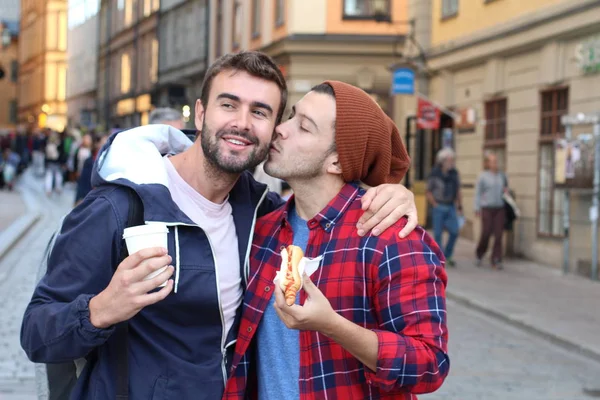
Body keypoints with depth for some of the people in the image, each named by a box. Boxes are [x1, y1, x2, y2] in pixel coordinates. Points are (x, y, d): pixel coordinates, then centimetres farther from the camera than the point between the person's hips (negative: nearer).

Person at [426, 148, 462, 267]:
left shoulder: (454, 173, 4)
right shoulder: (435, 174, -8)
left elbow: (458, 190, 12)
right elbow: (428, 192, -2)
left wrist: (460, 206, 7)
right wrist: (435, 205, -8)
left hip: (451, 207, 4)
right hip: (439, 207, -4)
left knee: (454, 232, -2)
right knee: (438, 234, -1)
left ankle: (447, 256, 14)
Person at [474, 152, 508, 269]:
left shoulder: (502, 175, 9)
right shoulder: (482, 176, -1)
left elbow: (506, 185, 27)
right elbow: (477, 193, -1)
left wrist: (506, 190, 3)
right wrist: (477, 209, -7)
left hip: (499, 208, 3)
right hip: (487, 208, -3)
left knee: (498, 235, -5)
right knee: (486, 233, -5)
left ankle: (496, 261, -2)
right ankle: (479, 255, 22)